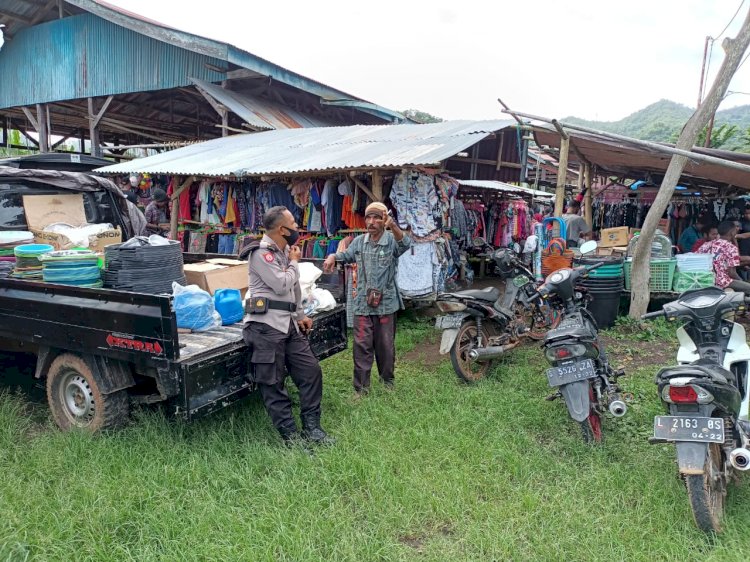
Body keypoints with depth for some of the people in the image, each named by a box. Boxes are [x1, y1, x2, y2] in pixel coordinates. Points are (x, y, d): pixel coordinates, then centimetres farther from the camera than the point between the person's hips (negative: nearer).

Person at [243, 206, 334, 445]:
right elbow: (282, 285, -17)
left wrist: (300, 315, 22)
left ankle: (311, 427, 14)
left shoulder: (285, 251, 18)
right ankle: (291, 435, 6)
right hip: (267, 326, -9)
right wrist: (294, 263, -1)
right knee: (273, 383, -1)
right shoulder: (262, 253, -10)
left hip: (289, 324, 9)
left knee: (311, 371, 5)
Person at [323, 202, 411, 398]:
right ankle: (361, 387, 9)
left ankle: (388, 379, 32)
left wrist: (394, 227, -48)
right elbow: (347, 255, 17)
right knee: (361, 345, 2)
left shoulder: (392, 240, -6)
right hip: (362, 303, 2)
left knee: (386, 345, 12)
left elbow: (405, 244, -27)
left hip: (386, 303, -2)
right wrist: (333, 256, -8)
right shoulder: (359, 241, 7)